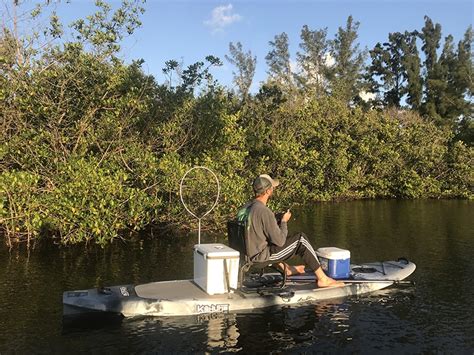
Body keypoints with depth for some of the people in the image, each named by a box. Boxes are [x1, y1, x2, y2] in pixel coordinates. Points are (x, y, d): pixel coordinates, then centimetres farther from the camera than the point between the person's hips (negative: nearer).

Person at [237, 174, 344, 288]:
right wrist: (284, 221, -3)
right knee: (301, 239, 0)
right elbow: (280, 241, -19)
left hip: (247, 255, 8)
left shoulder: (244, 208, 0)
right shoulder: (264, 211, -24)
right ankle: (323, 279, 8)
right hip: (262, 258, -8)